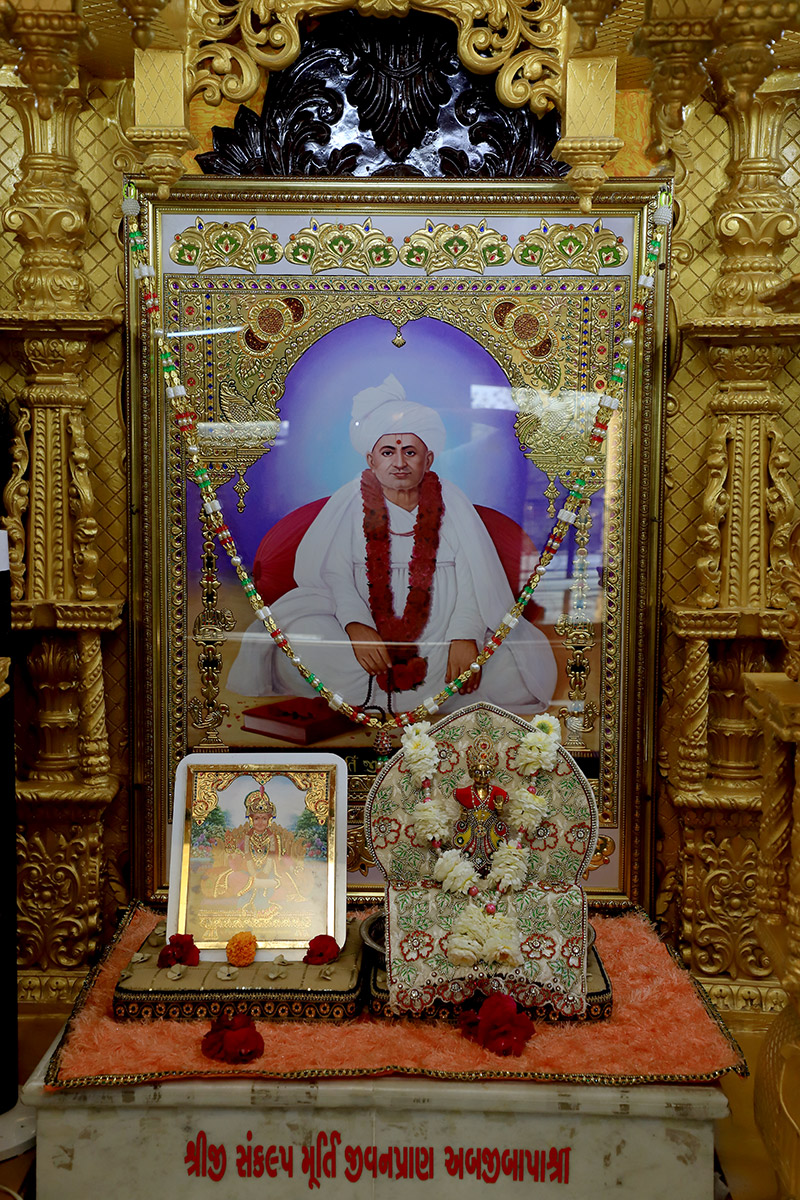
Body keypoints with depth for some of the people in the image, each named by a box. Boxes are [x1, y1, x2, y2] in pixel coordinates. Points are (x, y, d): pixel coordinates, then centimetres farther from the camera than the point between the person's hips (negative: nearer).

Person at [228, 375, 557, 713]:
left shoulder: (450, 502, 3)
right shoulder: (350, 502, 2)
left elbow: (475, 580, -4)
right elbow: (332, 574, -8)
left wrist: (465, 634, -22)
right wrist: (355, 625, -27)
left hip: (440, 632, 1)